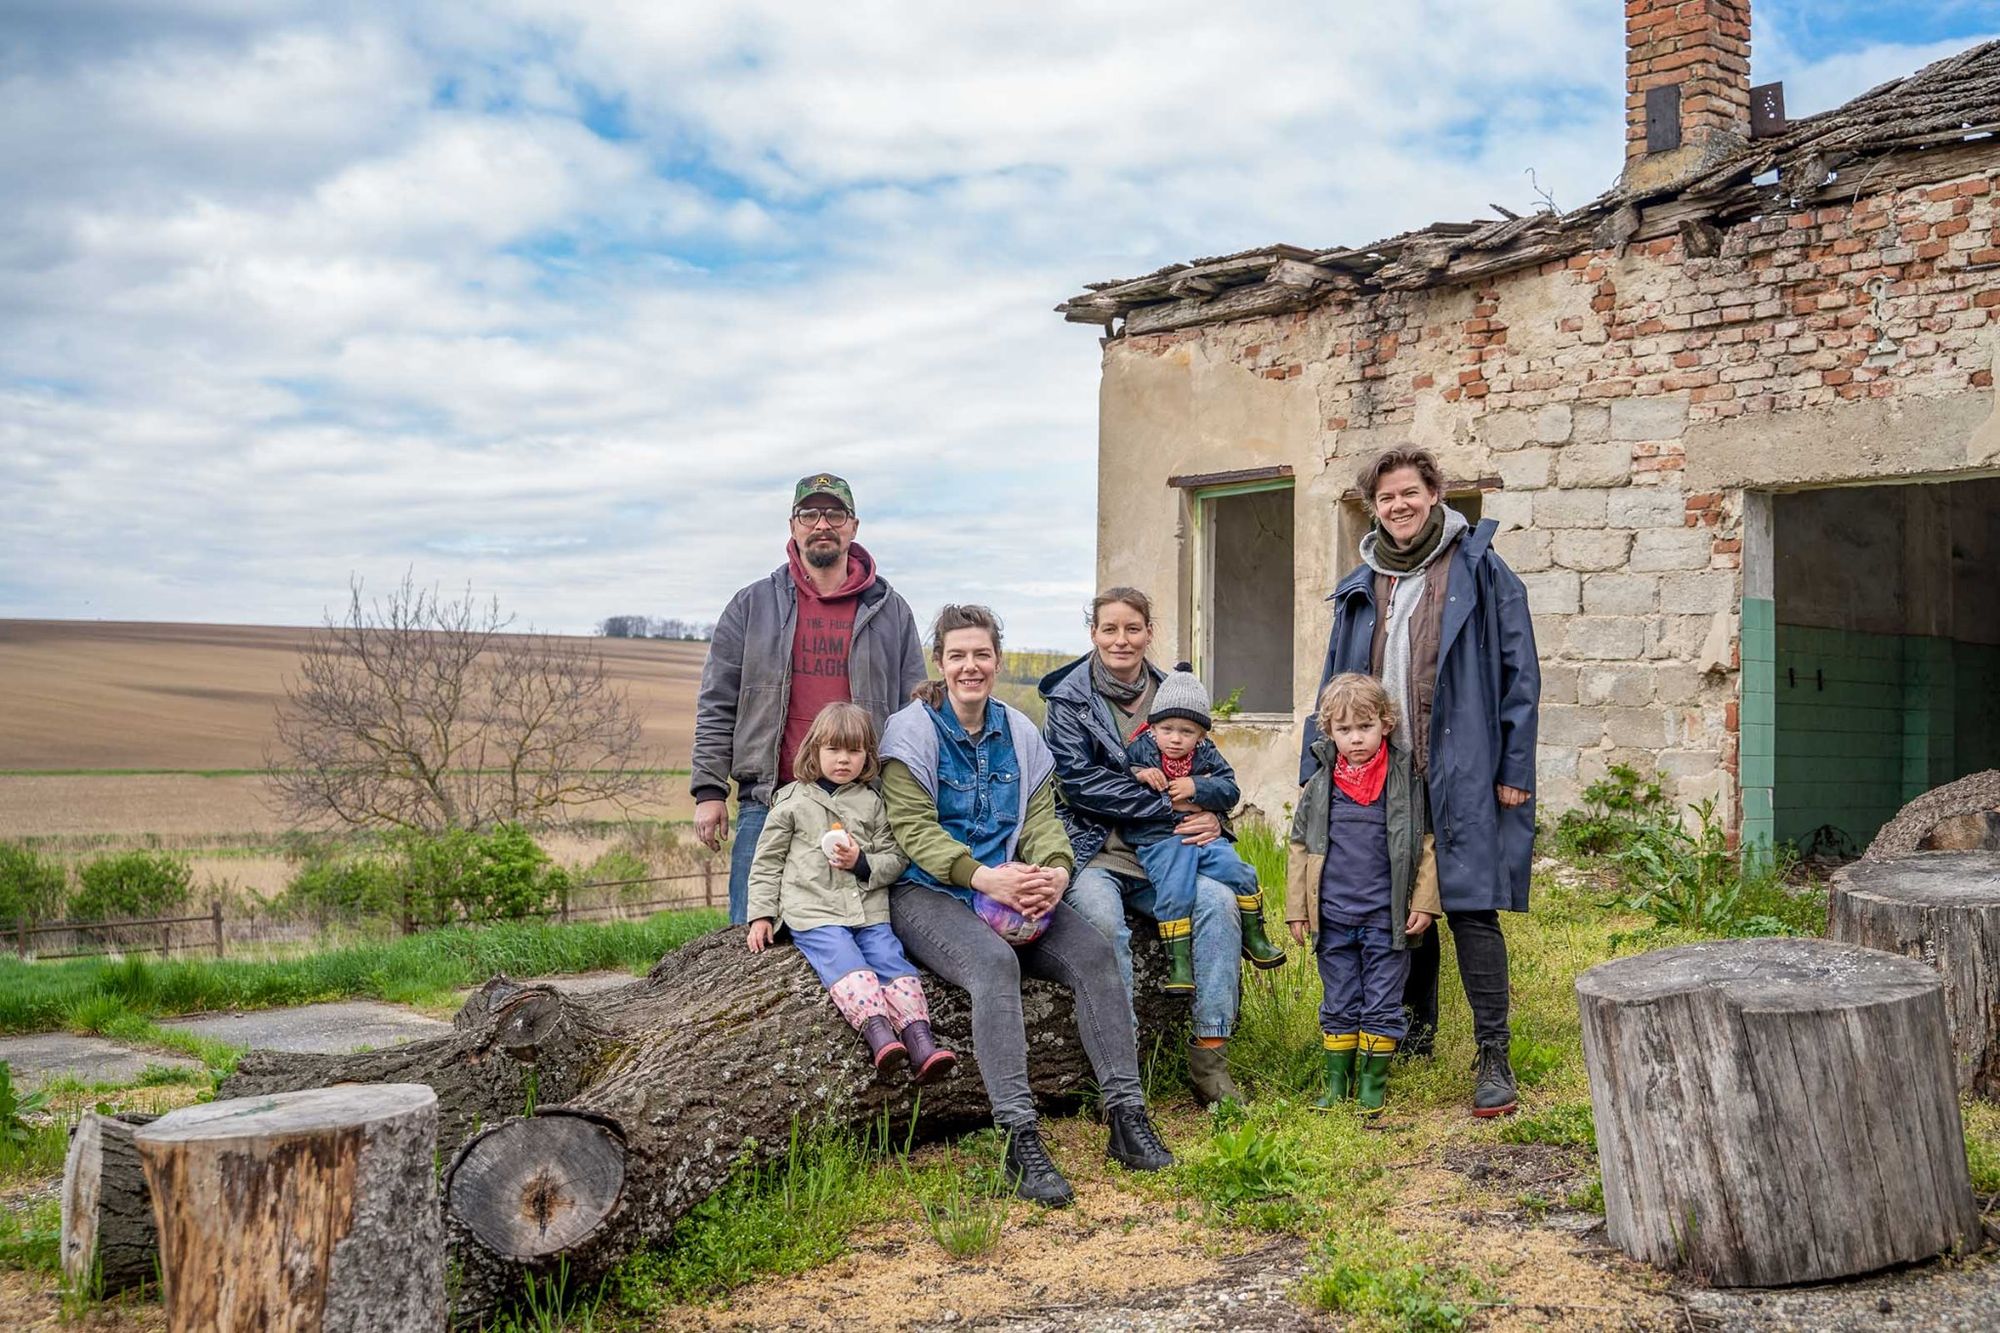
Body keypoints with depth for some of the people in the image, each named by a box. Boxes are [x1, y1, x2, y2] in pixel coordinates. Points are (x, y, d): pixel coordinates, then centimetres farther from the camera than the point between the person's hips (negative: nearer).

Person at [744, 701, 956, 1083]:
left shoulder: (873, 804, 16)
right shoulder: (792, 803, 10)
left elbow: (895, 859, 14)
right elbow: (767, 863, 13)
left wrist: (863, 862, -6)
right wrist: (761, 914, 6)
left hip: (868, 912, 3)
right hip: (813, 913, -2)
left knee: (892, 961, -19)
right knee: (848, 965, -27)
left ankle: (920, 1040, -30)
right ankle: (877, 1031, -44)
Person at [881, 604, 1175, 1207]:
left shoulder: (1019, 732, 13)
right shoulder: (912, 729, -3)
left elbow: (1041, 815, 7)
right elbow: (912, 825, -12)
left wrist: (1054, 870, -16)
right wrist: (983, 877, -25)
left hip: (1009, 888, 5)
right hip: (927, 892, -5)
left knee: (1093, 952, -19)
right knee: (994, 962, -34)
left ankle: (1127, 1117, -16)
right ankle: (1021, 1140, -36)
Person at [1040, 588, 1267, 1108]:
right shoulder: (1069, 698, 1)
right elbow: (1080, 781, -11)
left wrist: (1212, 817, -4)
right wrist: (1169, 803, -16)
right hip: (1092, 849, -4)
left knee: (1221, 903, -23)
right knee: (1103, 920, -34)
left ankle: (1209, 1060, -17)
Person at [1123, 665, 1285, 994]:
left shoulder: (1208, 756, 8)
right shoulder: (1140, 750, 2)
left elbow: (1230, 791, 0)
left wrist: (1196, 788, -16)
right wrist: (1137, 774, -17)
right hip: (1159, 840, -3)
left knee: (1242, 876, -8)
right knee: (1175, 893, -22)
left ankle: (1254, 939, 15)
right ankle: (1178, 962, -10)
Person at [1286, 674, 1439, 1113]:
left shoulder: (1405, 781, -1)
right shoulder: (1319, 787, 4)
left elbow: (1425, 846, 2)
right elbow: (1300, 849, 9)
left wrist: (1423, 904, -3)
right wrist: (1297, 909, 6)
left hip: (1386, 916, -2)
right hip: (1333, 917, 2)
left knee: (1382, 1006, 4)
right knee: (1338, 1006, 11)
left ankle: (1374, 1085, 17)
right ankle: (1337, 1084, 22)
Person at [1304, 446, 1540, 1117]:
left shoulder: (1481, 572, 0)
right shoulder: (1360, 589, 15)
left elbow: (1519, 673, -3)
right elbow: (1335, 684, 17)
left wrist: (1515, 769, -8)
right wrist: (1317, 771, 12)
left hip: (1461, 772, -5)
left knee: (1469, 905, -8)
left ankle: (1493, 1057, -2)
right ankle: (1417, 1030, 27)